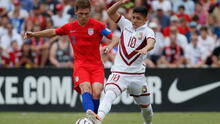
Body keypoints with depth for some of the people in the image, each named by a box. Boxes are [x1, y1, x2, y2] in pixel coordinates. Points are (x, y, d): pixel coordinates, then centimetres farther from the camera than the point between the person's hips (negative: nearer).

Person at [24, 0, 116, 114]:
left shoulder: (97, 25, -1)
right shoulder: (70, 27, 10)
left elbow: (114, 38, -2)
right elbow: (53, 32, 25)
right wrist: (33, 34, 19)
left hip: (96, 66, -1)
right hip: (80, 65, 1)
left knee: (96, 93, -21)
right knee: (86, 88, -27)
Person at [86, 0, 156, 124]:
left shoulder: (147, 31, -2)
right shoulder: (126, 24, 9)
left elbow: (151, 43, -24)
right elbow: (111, 12, 4)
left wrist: (145, 49, -47)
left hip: (137, 74, 0)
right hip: (119, 71, 0)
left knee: (145, 105, 13)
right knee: (110, 93, -28)